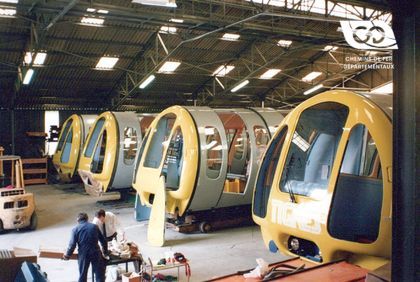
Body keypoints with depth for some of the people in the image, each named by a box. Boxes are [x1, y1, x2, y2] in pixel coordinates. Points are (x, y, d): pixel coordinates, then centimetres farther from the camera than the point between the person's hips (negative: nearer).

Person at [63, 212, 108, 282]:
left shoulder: (75, 229, 0)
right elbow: (103, 240, 9)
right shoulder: (94, 227, 6)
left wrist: (67, 255, 10)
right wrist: (105, 251, 23)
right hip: (96, 253, 1)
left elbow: (72, 244, -5)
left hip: (83, 255, -1)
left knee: (82, 276, 14)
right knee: (99, 274, 9)